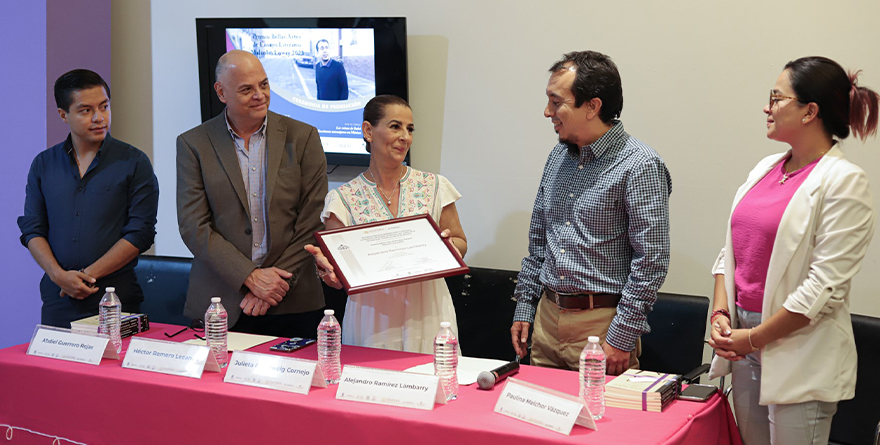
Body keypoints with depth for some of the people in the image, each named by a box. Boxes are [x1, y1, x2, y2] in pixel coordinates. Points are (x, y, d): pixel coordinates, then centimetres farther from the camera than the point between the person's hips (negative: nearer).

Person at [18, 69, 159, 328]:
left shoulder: (134, 163, 0)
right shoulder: (44, 164, 11)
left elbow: (140, 233, -6)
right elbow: (32, 229, 8)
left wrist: (88, 275, -12)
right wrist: (59, 275, -10)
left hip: (116, 300, -2)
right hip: (58, 300, 3)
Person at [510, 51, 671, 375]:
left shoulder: (639, 165, -13)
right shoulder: (558, 157, 10)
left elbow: (651, 260, -15)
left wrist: (622, 337, -17)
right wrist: (524, 308, 12)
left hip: (602, 323, -6)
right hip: (547, 318, 7)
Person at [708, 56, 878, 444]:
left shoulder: (844, 183, -13)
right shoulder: (765, 168, 10)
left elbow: (825, 287, -18)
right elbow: (732, 250, 14)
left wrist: (755, 337, -14)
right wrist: (721, 314, -1)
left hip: (799, 357, -7)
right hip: (744, 343, 7)